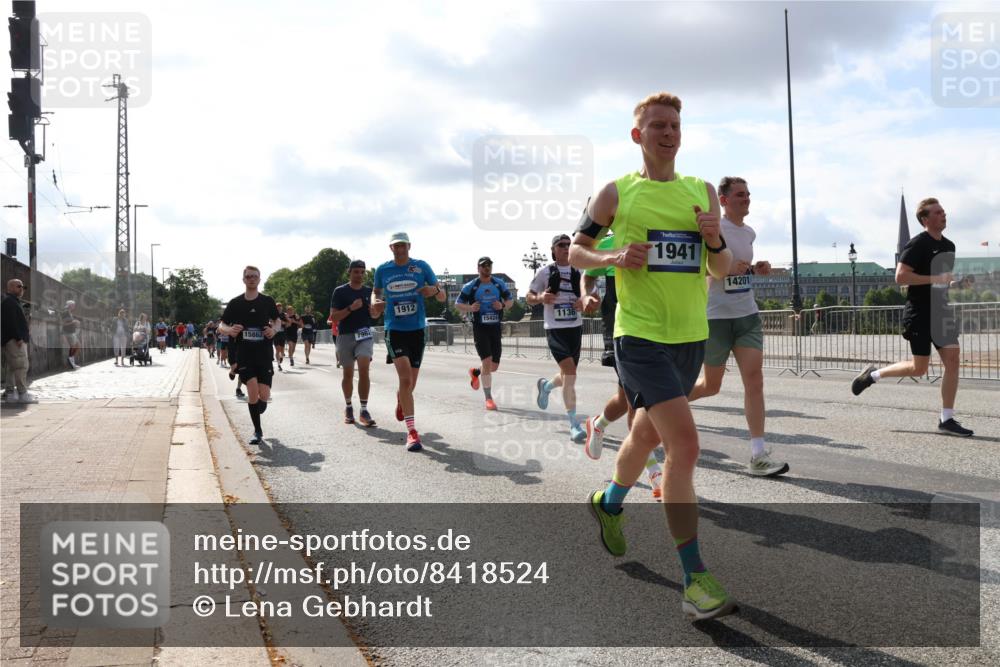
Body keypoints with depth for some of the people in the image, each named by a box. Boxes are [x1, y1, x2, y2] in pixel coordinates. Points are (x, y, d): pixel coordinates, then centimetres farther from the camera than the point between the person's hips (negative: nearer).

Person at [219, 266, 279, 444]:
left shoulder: (267, 301, 3)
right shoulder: (235, 303, 1)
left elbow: (276, 321, 17)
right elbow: (222, 325, 6)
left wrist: (273, 330, -6)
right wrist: (230, 330, -18)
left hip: (264, 354, 1)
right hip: (244, 354, -1)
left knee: (264, 396, -5)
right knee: (252, 389, -13)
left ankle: (256, 413, 33)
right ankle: (257, 431, 4)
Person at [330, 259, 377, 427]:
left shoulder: (369, 291, 8)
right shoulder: (340, 291, -1)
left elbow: (374, 315, 16)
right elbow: (333, 317, -6)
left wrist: (374, 309, -8)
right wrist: (351, 308, -19)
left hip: (364, 335, 1)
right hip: (345, 336, -1)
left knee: (364, 370, -16)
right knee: (348, 374, 8)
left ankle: (364, 410, -14)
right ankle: (348, 407, 27)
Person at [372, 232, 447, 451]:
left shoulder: (422, 267, -1)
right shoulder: (382, 270, 2)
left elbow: (443, 297, 2)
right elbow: (377, 293, 20)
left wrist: (435, 290, -22)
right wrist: (376, 305, -4)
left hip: (417, 330, 1)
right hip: (394, 330, -1)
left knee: (410, 383, 11)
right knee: (406, 379, -19)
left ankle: (400, 399, 49)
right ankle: (412, 431, -16)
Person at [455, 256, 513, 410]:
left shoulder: (500, 284, 6)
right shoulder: (470, 286, -2)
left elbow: (510, 300, 14)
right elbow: (458, 304, 2)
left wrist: (503, 305, -9)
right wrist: (470, 308, -18)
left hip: (495, 327, 4)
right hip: (480, 327, -4)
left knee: (494, 366, 8)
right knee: (487, 361, -15)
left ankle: (475, 372, 42)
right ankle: (488, 398, -7)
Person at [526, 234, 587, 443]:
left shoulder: (579, 271, 8)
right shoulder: (545, 272, -1)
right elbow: (529, 298, 5)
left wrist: (584, 303, -11)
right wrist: (541, 297, -17)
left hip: (575, 328, 4)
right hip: (555, 329, -4)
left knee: (568, 376, 13)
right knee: (570, 373, -19)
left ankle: (545, 385, 48)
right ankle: (574, 424, -12)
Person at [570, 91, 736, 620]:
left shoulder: (702, 191, 10)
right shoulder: (617, 193, 0)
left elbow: (722, 270, 12)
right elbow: (576, 251, 7)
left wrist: (715, 241, -10)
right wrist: (615, 257, -12)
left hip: (690, 336, 5)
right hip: (640, 335, -5)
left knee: (648, 435, 21)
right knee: (684, 444, -18)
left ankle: (609, 503, 51)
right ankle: (694, 580, -11)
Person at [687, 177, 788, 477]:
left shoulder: (749, 232, 13)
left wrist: (757, 269, 7)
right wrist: (727, 268, -26)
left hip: (748, 315, 6)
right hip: (716, 317, -6)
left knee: (754, 380, -7)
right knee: (711, 385, 5)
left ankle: (758, 455, -7)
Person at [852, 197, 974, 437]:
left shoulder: (949, 246, 14)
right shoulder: (918, 244, -12)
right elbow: (900, 276, -21)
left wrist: (956, 282, 6)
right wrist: (935, 278, -21)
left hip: (940, 311, 8)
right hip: (919, 313, -7)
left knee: (952, 360, -3)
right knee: (919, 368, -4)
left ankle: (946, 419, 3)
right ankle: (873, 375, 19)